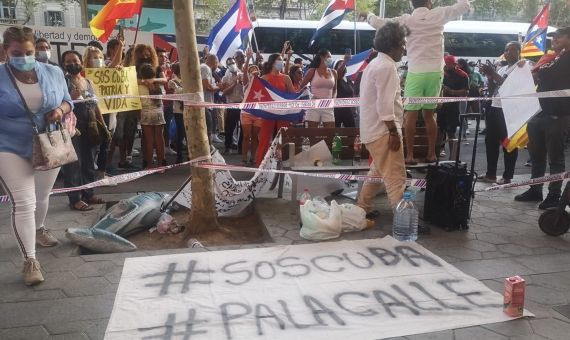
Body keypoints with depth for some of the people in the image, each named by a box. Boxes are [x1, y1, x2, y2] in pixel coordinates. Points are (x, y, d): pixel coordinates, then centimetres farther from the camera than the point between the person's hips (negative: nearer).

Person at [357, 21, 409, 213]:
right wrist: (394, 132, -20)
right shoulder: (387, 67, -16)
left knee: (378, 171, 21)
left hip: (374, 129, 11)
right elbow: (385, 105, -23)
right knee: (396, 178, -10)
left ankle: (362, 209, 30)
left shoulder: (376, 64, 16)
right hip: (383, 131, -10)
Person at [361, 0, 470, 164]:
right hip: (435, 72, 2)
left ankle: (409, 155, 2)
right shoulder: (439, 15, 2)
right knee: (429, 114, 12)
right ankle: (431, 153, 17)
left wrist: (368, 15, 17)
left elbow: (379, 23, -3)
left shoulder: (406, 20, -2)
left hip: (416, 73, -2)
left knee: (411, 114, 3)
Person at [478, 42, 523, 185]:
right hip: (495, 108, 9)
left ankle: (507, 176, 1)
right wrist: (489, 76, 1)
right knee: (490, 140, 10)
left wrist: (493, 73, -16)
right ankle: (490, 174, 18)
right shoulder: (501, 69, 19)